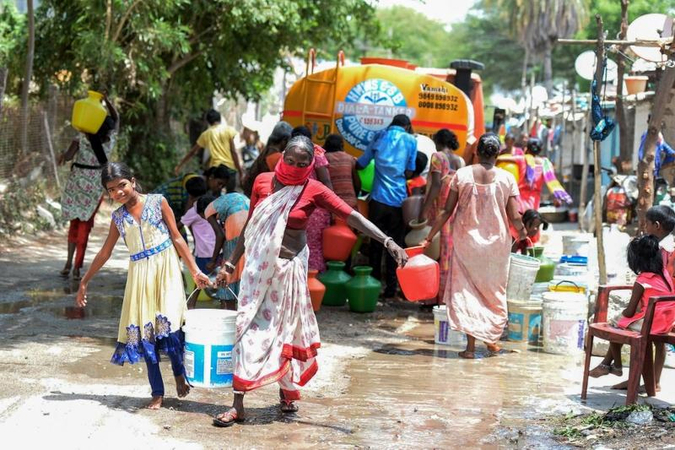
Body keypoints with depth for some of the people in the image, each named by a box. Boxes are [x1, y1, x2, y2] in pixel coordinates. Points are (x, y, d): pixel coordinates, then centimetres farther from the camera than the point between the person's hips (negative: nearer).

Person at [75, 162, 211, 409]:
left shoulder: (158, 202, 0)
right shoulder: (118, 217, 9)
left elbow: (177, 238, 2)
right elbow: (105, 253, 18)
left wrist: (195, 271, -3)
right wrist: (84, 282, 19)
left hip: (165, 269, -3)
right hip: (139, 275, 3)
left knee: (168, 324, -15)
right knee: (145, 331, 1)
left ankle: (179, 374, 11)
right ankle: (157, 392, 7)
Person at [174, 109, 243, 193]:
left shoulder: (206, 134, 10)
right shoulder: (229, 130, 2)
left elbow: (192, 152, 16)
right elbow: (233, 151, -4)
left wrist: (179, 166, 26)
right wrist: (239, 168, 0)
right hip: (230, 167, -1)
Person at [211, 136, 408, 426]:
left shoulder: (314, 190, -8)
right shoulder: (263, 182, -1)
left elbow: (352, 217, -15)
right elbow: (249, 227, 8)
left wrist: (388, 242, -25)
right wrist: (231, 264, 10)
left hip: (290, 266, -1)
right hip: (260, 266, 1)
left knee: (285, 328, 9)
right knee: (252, 328, -3)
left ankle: (287, 390, 28)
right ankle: (238, 405, -3)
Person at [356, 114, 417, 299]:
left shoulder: (380, 136, 9)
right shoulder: (410, 140, 3)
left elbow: (360, 164, 11)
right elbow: (409, 172, 0)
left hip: (378, 198, 2)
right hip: (398, 200, -1)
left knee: (376, 243, 11)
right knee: (395, 244, 5)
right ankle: (391, 287, 5)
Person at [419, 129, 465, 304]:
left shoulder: (438, 157, -6)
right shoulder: (461, 161, 10)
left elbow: (436, 185, -14)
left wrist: (424, 210, -15)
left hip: (439, 211, -5)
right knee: (452, 253, 9)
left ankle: (435, 297, 3)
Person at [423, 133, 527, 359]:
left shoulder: (461, 175, -4)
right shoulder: (507, 178, -5)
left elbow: (447, 211, -3)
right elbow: (514, 217, -5)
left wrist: (429, 238, 4)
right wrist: (522, 232, 17)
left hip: (466, 241, 0)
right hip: (496, 241, 0)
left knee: (465, 290, 5)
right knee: (494, 290, 16)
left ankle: (471, 345, -2)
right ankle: (492, 340, 21)